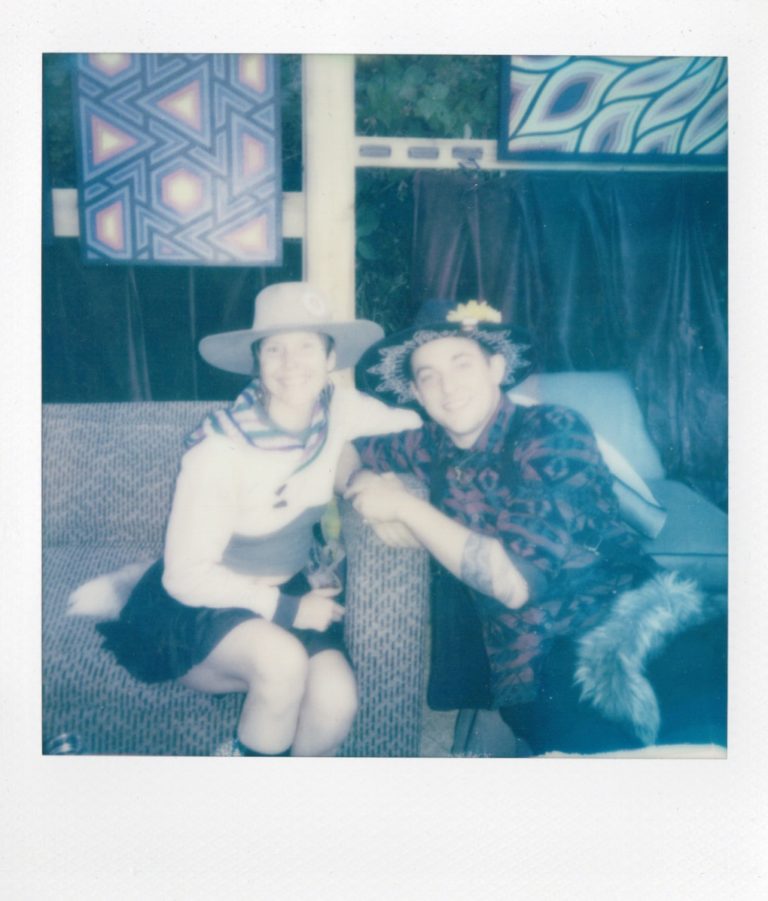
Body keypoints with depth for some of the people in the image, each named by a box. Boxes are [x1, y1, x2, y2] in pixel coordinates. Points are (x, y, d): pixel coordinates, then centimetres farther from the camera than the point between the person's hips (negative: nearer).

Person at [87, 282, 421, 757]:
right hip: (208, 599, -4)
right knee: (282, 661, -35)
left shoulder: (337, 408, -10)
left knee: (337, 702, -22)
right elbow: (186, 576, -21)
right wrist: (287, 609, -21)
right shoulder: (220, 448, -25)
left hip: (295, 585, 5)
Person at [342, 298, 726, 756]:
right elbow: (349, 451, 23)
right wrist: (374, 496, 1)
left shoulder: (551, 431, -7)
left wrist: (406, 507, -9)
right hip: (535, 678, 4)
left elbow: (516, 581, -15)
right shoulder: (436, 446, 7)